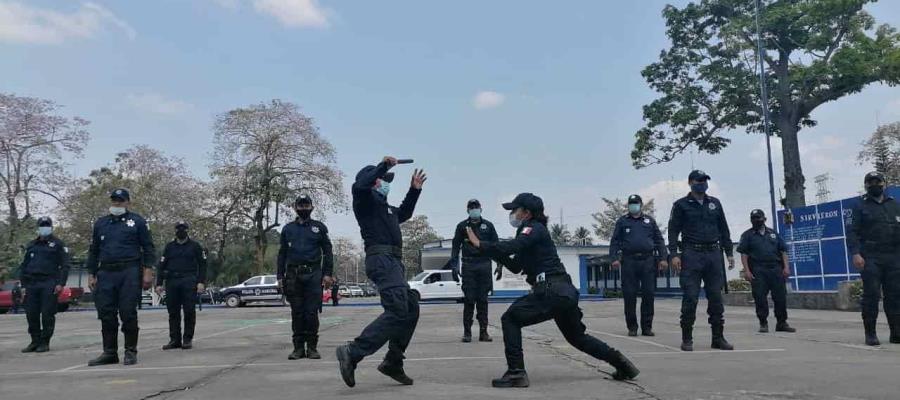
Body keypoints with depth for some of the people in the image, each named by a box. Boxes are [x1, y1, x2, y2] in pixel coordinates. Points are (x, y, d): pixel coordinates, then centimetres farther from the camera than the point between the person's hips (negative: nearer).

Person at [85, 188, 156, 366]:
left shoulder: (137, 221, 6)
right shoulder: (100, 223, 18)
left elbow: (148, 248, 1)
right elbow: (93, 251, 21)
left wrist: (148, 271, -8)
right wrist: (91, 274, 12)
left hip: (129, 273, -4)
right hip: (106, 273, 4)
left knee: (128, 313, -4)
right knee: (106, 314, 4)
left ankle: (131, 352, 5)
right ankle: (109, 352, 13)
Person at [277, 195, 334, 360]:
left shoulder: (319, 227, 9)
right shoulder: (288, 229, 15)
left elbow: (327, 251, 6)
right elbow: (282, 253, 15)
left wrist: (327, 273, -3)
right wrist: (280, 275, 7)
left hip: (313, 274, -2)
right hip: (293, 276, 2)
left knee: (312, 313, -4)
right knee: (297, 313, 4)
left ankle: (312, 347, 4)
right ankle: (298, 347, 10)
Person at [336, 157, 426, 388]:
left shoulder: (385, 206, 28)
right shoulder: (365, 199, 3)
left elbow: (404, 213, 46)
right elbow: (359, 185, -22)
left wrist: (414, 189, 38)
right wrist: (384, 166, -15)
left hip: (392, 261, 10)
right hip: (382, 259, -10)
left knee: (410, 309, 10)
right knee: (397, 311, -22)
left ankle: (393, 363, 13)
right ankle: (352, 353, -24)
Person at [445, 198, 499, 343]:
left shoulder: (488, 225, 10)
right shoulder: (462, 226, 8)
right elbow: (456, 247, 7)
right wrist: (454, 266, -1)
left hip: (484, 265, 1)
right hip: (468, 266, -1)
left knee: (483, 300, 3)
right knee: (469, 300, -3)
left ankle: (483, 332, 7)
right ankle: (467, 332, 3)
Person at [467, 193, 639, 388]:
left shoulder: (534, 228, -6)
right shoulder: (529, 232, 22)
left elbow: (511, 246, -25)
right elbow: (515, 267, 22)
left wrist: (479, 244, -17)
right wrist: (490, 251, 13)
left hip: (552, 291, -10)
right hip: (564, 291, 10)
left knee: (510, 318, -8)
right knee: (577, 337, 24)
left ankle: (516, 372, -10)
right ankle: (621, 364, 29)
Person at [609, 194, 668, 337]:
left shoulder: (649, 221, 16)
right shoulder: (622, 221, 13)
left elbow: (659, 240, 13)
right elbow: (615, 241, 7)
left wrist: (663, 258, 2)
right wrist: (615, 258, -6)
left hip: (648, 261, 1)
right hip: (629, 261, -1)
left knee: (649, 294, 0)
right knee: (629, 295, -1)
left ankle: (647, 326, 8)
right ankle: (632, 327, 8)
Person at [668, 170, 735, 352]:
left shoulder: (715, 203, 15)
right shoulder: (681, 205, 3)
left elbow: (724, 229, 17)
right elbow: (673, 231, -1)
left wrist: (729, 253, 11)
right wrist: (674, 254, -12)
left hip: (713, 254, 4)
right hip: (691, 255, -4)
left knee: (716, 297, 5)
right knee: (690, 298, -5)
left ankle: (718, 338, 13)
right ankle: (687, 339, 2)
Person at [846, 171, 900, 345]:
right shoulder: (860, 206, 6)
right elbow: (852, 232, -3)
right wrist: (855, 253, -16)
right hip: (870, 258, -4)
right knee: (871, 295, -5)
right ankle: (870, 334, 1)